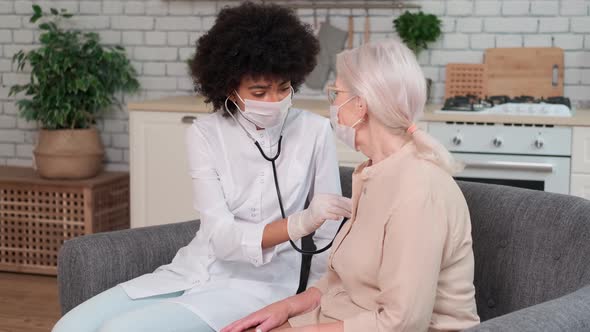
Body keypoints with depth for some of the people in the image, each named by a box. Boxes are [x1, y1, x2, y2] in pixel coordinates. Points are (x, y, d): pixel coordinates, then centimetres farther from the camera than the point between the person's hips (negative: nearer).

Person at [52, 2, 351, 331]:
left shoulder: (315, 132, -9)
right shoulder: (205, 134, -5)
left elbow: (327, 238, -1)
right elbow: (221, 236, -17)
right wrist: (298, 224, -33)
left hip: (261, 285, -3)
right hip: (195, 271, 4)